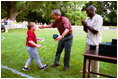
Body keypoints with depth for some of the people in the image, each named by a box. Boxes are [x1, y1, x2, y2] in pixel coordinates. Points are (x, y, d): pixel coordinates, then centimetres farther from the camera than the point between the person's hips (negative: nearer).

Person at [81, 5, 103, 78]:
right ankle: (87, 70, 37)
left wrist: (87, 25, -14)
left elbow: (95, 31, -19)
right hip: (88, 41, 7)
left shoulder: (98, 18, -14)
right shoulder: (88, 18, 9)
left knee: (94, 59, 3)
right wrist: (84, 25, -4)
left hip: (95, 42, -7)